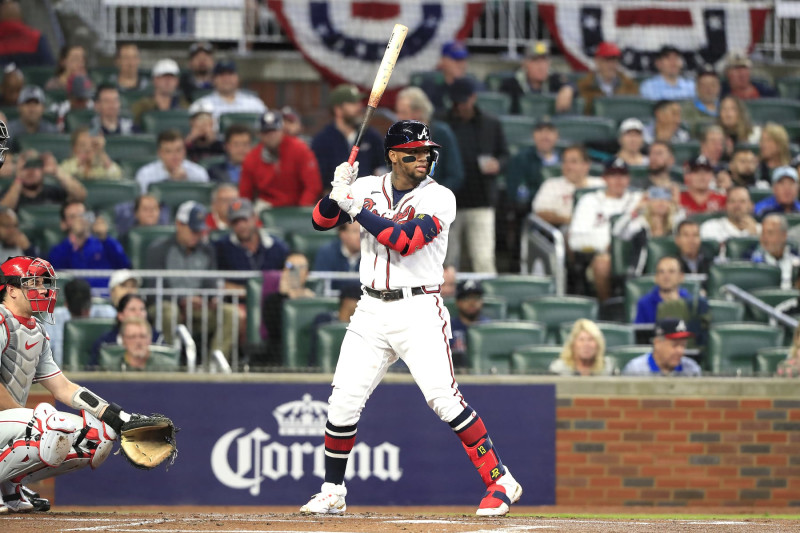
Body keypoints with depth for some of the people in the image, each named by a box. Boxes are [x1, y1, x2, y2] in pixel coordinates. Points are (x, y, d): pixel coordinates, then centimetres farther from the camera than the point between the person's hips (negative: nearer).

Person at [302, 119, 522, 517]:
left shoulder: (439, 198, -6)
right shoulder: (368, 188, 9)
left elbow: (404, 240, -19)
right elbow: (321, 221, 6)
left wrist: (354, 206, -17)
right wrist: (338, 191, -13)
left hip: (418, 310, -4)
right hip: (371, 311, 4)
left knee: (443, 397, -15)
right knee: (343, 401, 1)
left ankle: (500, 481, -8)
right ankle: (332, 493, 15)